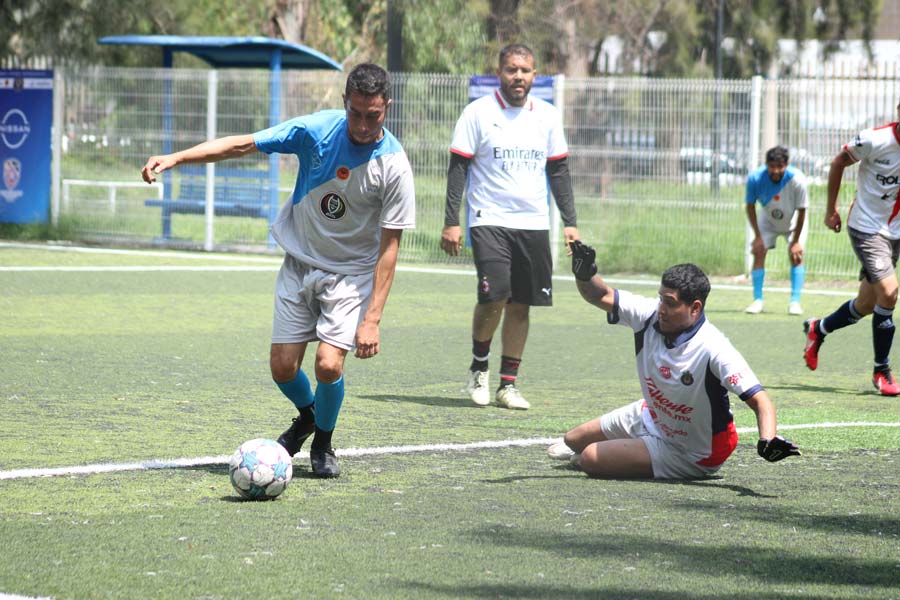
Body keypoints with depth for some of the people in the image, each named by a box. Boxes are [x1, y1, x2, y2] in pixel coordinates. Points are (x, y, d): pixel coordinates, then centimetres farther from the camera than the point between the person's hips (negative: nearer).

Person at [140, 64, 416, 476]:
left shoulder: (393, 166, -19)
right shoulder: (317, 130, -15)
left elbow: (389, 246, -16)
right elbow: (242, 145, -9)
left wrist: (372, 319, -21)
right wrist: (175, 158, -18)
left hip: (352, 272, -3)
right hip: (299, 262, 3)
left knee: (328, 364, -18)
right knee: (282, 366, -1)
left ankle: (323, 445, 12)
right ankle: (307, 416, 35)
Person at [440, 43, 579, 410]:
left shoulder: (548, 116, 9)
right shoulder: (478, 113, -2)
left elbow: (558, 171, 15)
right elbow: (458, 168, -2)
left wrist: (569, 223, 9)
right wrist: (451, 222, -8)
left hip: (534, 225, 4)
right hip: (489, 221, -4)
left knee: (520, 306, 3)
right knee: (494, 298, -17)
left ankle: (508, 384, 10)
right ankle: (479, 366, 8)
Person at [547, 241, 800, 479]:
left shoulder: (714, 350, -37)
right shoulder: (650, 315, -20)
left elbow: (759, 399, -41)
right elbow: (602, 296, -9)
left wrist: (768, 441, -59)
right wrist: (584, 274, -31)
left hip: (690, 454, -7)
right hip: (649, 417, 7)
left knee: (589, 459, -15)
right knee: (574, 440, 23)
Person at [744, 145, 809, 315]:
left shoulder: (796, 179, -35)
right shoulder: (755, 178, -30)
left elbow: (801, 211, -23)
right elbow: (750, 206, -14)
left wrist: (796, 241, -20)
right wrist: (757, 236, -16)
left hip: (793, 222, -2)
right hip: (768, 221, 2)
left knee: (796, 255, -15)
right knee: (758, 252, -10)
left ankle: (795, 301, -10)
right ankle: (758, 300, -2)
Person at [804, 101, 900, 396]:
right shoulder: (875, 140, -18)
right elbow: (838, 163, -1)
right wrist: (831, 210, 3)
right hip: (867, 228, -5)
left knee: (867, 306, 11)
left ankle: (818, 329, 40)